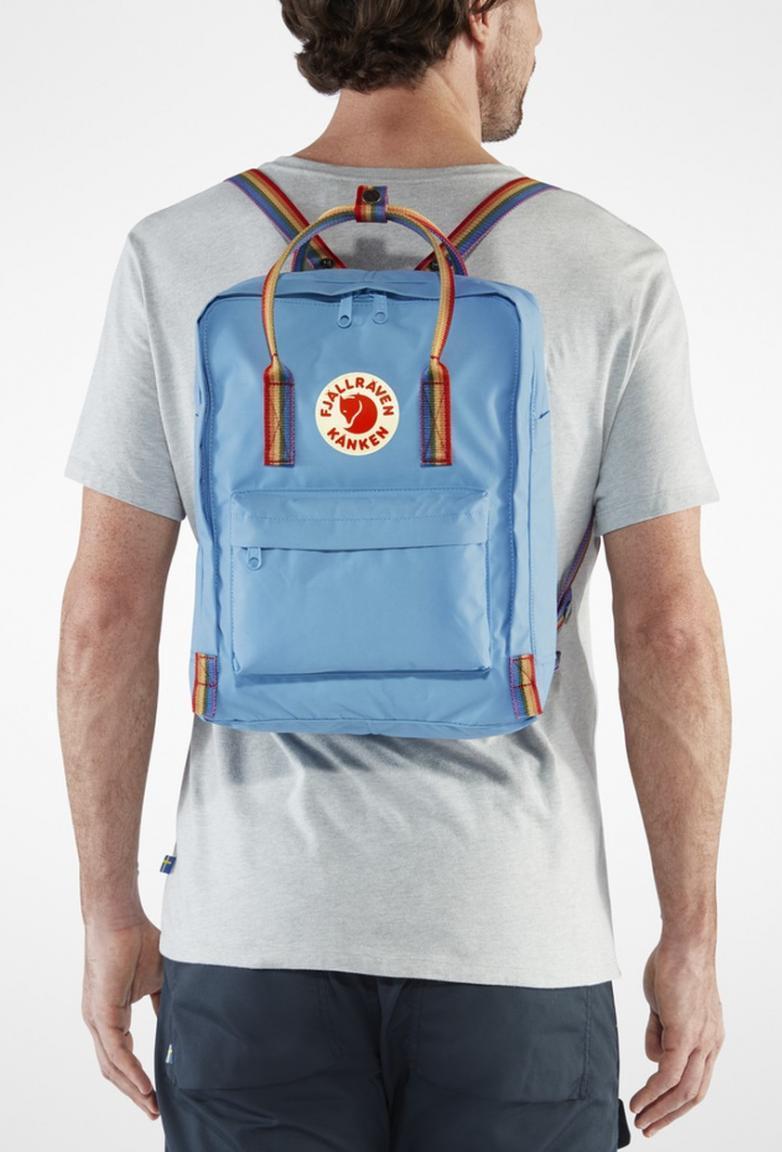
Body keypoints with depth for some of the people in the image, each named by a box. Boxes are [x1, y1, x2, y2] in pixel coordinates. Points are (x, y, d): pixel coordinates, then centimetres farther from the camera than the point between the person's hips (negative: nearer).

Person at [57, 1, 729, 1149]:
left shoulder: (175, 257, -3)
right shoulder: (612, 271, -6)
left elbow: (107, 612, -3)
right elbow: (670, 632, -8)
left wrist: (109, 914, 6)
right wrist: (690, 938, 2)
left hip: (255, 927, 1)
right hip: (513, 939, -1)